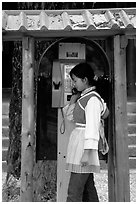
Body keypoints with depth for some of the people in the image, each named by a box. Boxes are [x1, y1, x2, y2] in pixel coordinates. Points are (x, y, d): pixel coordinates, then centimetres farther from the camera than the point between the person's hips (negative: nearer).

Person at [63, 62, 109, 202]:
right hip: (77, 143, 9)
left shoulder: (93, 99, -12)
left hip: (84, 145, -9)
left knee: (74, 192, -10)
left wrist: (87, 152, -23)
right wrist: (73, 100, 10)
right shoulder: (83, 97, 15)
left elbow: (92, 127, -18)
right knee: (88, 188, 13)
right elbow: (69, 116, 25)